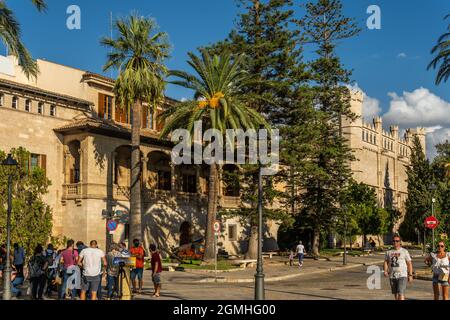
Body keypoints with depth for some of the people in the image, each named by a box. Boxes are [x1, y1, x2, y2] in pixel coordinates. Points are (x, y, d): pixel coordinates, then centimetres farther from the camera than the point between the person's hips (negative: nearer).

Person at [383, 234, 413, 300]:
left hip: (402, 276, -4)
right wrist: (385, 271, -5)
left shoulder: (404, 251, -1)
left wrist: (410, 275, -5)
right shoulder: (389, 252, 10)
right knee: (396, 294, 12)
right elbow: (386, 262, 13)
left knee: (401, 294, -14)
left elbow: (409, 263, 0)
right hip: (392, 276, 4)